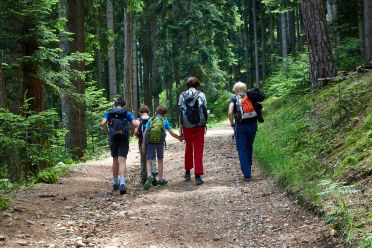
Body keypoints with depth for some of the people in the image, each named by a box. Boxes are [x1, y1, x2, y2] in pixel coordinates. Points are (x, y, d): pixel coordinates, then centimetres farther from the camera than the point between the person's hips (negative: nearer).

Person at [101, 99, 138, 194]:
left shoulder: (109, 113, 9)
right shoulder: (127, 113, 6)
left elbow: (103, 123, -7)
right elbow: (135, 124, -5)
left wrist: (107, 132, 7)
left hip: (113, 139, 2)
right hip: (124, 139, -2)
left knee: (115, 161, 17)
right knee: (122, 161, -8)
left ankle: (115, 183, 25)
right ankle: (122, 183, -25)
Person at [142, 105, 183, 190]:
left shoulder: (151, 120, 14)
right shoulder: (164, 120, 11)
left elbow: (145, 132, 4)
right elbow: (172, 133, 7)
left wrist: (143, 143, 5)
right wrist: (179, 138, 23)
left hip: (150, 141, 0)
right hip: (160, 141, 0)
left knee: (148, 161, 0)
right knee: (160, 160, 17)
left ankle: (149, 176, -25)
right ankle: (160, 179, 23)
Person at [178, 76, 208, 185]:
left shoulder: (182, 96, 2)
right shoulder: (201, 95, 0)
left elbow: (180, 113, -1)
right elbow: (204, 111, -3)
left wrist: (180, 129, 2)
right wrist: (204, 124, 10)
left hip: (187, 126, 2)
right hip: (199, 125, -1)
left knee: (188, 148, 20)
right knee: (198, 150, 1)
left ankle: (188, 172, 28)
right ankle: (198, 176, -5)